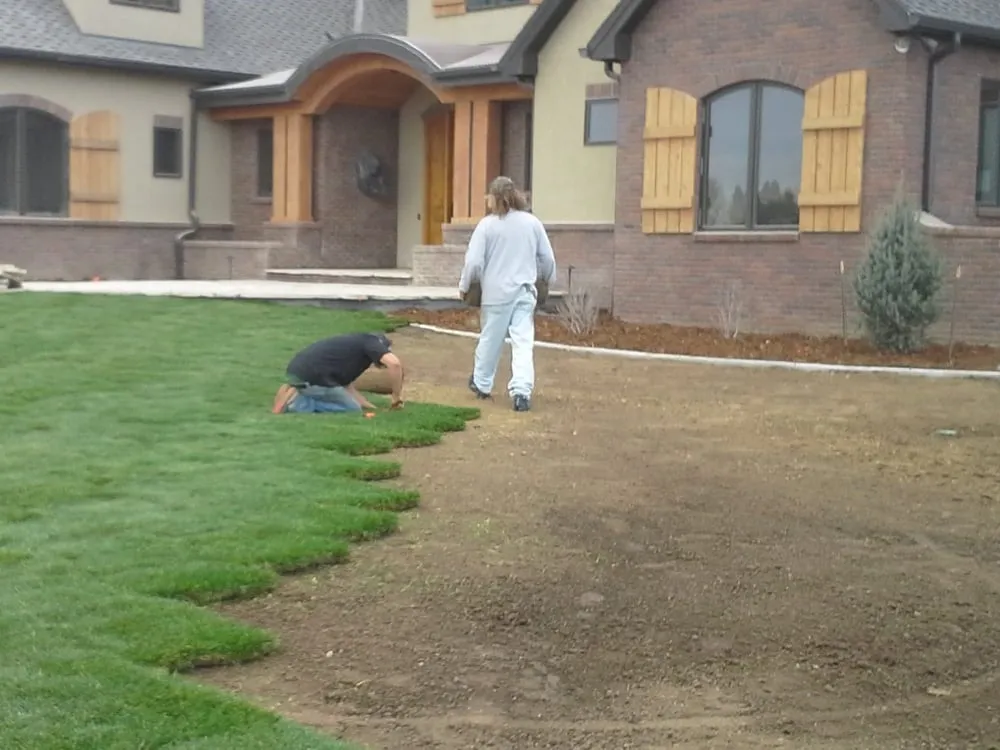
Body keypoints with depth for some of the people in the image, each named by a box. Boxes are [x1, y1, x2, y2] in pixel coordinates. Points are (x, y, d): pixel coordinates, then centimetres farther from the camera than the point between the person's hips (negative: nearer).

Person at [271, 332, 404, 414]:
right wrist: (397, 396, -3)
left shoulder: (354, 345, 29)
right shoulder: (370, 341, 4)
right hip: (310, 378, -9)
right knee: (353, 410, 8)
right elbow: (394, 363, -15)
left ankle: (297, 396, 8)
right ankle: (298, 402, -6)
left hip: (296, 372, 9)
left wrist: (373, 408, 26)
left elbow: (347, 388, 29)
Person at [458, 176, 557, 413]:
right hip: (525, 291, 2)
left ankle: (481, 384, 32)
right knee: (523, 342, 0)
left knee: (490, 339, 14)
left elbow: (474, 261, -9)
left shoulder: (487, 224, -8)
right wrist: (548, 281, 27)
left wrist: (465, 285, 7)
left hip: (497, 293, -2)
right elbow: (547, 258, 9)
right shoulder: (532, 222, 2)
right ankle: (521, 391, -12)